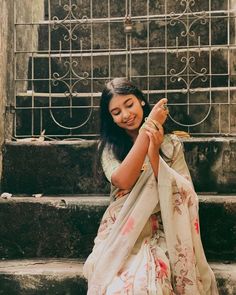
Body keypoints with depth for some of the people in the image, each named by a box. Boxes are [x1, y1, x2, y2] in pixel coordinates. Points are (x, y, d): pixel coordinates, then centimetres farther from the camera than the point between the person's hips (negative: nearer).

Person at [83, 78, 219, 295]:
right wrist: (149, 126, -14)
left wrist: (154, 155, -16)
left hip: (159, 230, -1)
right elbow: (123, 181, -16)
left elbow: (184, 195, -5)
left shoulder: (171, 144, 6)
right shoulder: (110, 146, 6)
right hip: (122, 231, 1)